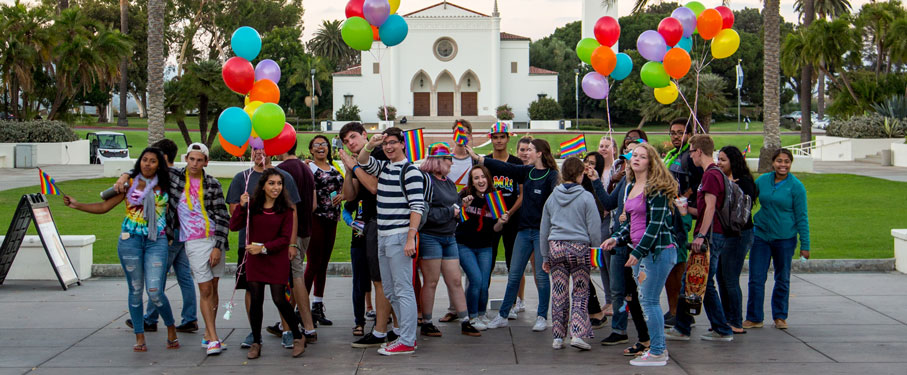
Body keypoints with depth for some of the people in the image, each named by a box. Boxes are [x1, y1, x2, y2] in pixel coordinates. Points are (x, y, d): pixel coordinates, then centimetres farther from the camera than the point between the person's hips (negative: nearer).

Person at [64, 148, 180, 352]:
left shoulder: (164, 186, 5)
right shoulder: (130, 184, 4)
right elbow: (104, 207, 4)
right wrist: (76, 204, -3)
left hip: (157, 241, -1)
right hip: (130, 240, 1)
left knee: (155, 292, -9)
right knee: (135, 290, 5)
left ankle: (171, 328, 14)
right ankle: (139, 337, 15)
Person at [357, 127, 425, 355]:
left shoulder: (410, 171, -9)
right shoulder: (383, 167, 15)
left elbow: (417, 207, -14)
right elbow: (362, 161, 20)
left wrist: (411, 238, -21)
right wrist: (370, 145, -1)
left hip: (400, 237, -9)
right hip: (383, 236, 9)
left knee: (403, 290, -8)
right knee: (389, 291, 12)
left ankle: (407, 342, -6)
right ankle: (408, 335, 19)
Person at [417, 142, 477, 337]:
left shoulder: (449, 182, 16)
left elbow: (458, 205, 20)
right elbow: (425, 211, -20)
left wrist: (457, 210, -2)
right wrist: (449, 212, -12)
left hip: (449, 237, 8)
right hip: (430, 237, -8)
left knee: (455, 282, 8)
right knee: (431, 282, 0)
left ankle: (465, 323, 10)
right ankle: (426, 324, 11)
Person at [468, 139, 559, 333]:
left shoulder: (551, 175, -8)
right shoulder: (527, 172, 11)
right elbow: (505, 167, 13)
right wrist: (477, 157, 13)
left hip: (542, 232, -6)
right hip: (524, 229, 6)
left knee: (542, 275, 1)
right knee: (514, 274, 8)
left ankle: (542, 317, 11)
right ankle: (503, 316, 14)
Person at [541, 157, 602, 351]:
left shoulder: (552, 197, 10)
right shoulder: (586, 197, -3)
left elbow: (543, 230, 15)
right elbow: (594, 228, -4)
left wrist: (545, 256, 22)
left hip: (555, 247, 3)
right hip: (579, 248, -3)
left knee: (559, 294, 8)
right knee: (580, 293, 4)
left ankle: (558, 337, 11)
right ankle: (577, 334, -6)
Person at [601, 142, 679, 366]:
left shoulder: (656, 188, -12)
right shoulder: (630, 187, 14)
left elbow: (656, 223, -17)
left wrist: (639, 252, -18)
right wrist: (617, 238, 5)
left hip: (658, 250, -9)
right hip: (638, 250, 9)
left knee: (650, 300, -8)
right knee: (645, 300, 12)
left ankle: (657, 353, -1)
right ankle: (659, 347, 21)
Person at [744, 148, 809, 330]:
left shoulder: (796, 186, -5)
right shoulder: (762, 180, 2)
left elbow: (802, 217, -3)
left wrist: (805, 245, -5)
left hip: (785, 238, -2)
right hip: (761, 235, 2)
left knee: (782, 279, 10)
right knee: (756, 278, 0)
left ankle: (780, 317, 23)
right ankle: (754, 318, 9)